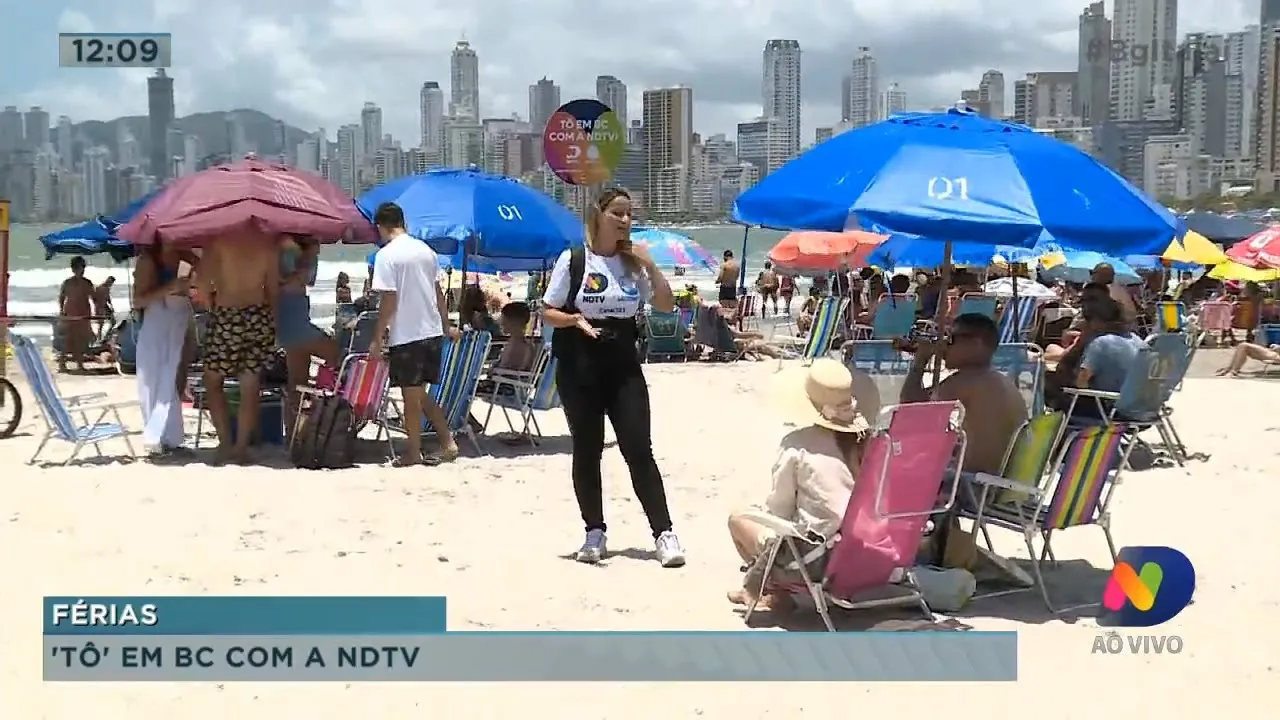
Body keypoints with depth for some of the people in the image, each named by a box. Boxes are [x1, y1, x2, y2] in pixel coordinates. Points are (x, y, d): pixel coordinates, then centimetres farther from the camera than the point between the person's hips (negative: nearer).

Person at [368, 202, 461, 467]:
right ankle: (448, 442, 11)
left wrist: (377, 338, -10)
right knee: (421, 394, 16)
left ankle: (413, 452, 11)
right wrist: (447, 326, 22)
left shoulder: (386, 255, -11)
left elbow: (388, 300, -15)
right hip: (433, 332, 7)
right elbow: (438, 293, 14)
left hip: (406, 335, -7)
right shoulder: (425, 249, 10)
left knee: (411, 396, 3)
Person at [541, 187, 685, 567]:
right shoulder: (572, 260, -4)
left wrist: (650, 266, -6)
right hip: (579, 368, -2)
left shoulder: (634, 262, 5)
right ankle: (595, 533, 17)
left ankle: (664, 533, -1)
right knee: (587, 451, 5)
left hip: (624, 367, 2)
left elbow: (666, 305, 3)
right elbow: (547, 312, -1)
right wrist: (576, 319, -20)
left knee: (639, 450, -3)